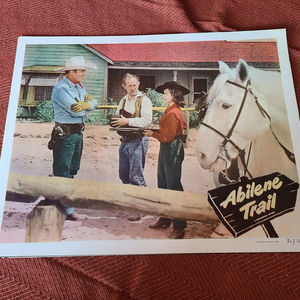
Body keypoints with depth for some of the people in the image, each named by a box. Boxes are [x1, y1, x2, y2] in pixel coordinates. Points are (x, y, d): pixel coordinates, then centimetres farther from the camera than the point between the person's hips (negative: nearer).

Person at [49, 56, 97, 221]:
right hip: (65, 133, -9)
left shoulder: (79, 86, 14)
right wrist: (87, 104, -4)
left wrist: (87, 104, -17)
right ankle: (66, 210, -1)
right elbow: (76, 110, -22)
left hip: (78, 132, 9)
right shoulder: (60, 88, -14)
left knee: (72, 170, 16)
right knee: (63, 171, -4)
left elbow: (93, 102, 5)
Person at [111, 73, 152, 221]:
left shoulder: (144, 100, -5)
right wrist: (115, 123, 2)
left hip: (138, 141, -7)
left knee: (136, 176, -7)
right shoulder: (123, 100, 17)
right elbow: (117, 116, 24)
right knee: (124, 174, 14)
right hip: (124, 141, 7)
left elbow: (147, 121, -17)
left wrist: (128, 121, -19)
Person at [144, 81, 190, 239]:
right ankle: (165, 219, 28)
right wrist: (154, 132, 7)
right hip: (166, 149, 10)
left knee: (173, 186, -4)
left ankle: (179, 227, 6)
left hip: (172, 150, -10)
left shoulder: (173, 113, -17)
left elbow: (167, 136, -18)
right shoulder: (170, 111, 14)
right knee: (163, 184, 16)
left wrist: (153, 134, -5)